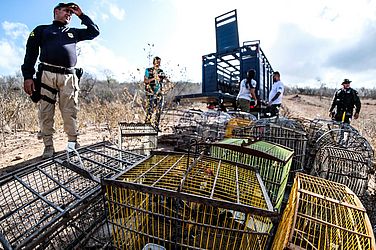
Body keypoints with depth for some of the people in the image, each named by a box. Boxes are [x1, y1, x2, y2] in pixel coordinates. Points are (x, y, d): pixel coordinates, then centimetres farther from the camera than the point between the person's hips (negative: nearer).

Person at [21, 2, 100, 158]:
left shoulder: (74, 33, 29)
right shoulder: (42, 30, 21)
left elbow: (94, 31, 27)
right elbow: (31, 52, 11)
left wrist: (81, 15, 26)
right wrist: (28, 76, -2)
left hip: (69, 76, 1)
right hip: (47, 74, -1)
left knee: (70, 112, -5)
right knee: (45, 112, -3)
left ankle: (73, 143, 1)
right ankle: (48, 146, 3)